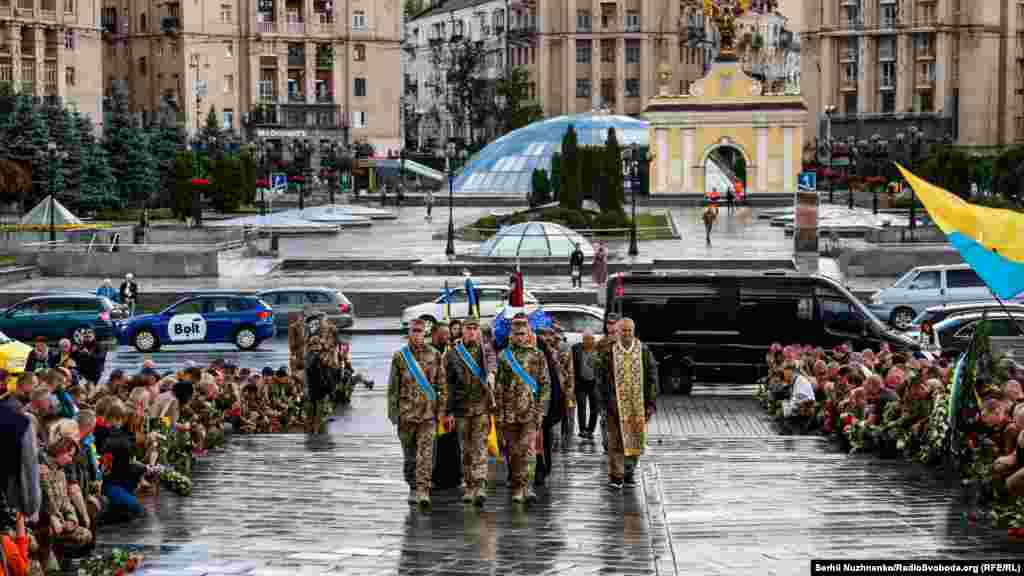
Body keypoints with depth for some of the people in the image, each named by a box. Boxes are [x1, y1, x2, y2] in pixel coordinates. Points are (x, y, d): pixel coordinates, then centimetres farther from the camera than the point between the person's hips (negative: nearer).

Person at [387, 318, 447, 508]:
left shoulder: (434, 355, 4)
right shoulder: (400, 356, 3)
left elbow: (442, 385, 7)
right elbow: (393, 387, 4)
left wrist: (441, 410, 2)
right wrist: (393, 412, -1)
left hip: (428, 412, -1)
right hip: (406, 412, 1)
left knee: (426, 453, -9)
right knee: (409, 454, 10)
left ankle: (423, 490, -10)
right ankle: (413, 487, 23)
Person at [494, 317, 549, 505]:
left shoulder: (537, 356, 6)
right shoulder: (503, 356, 6)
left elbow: (545, 385, 6)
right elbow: (498, 387, 5)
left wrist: (540, 410, -3)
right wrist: (499, 414, -1)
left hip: (530, 412, -1)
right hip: (509, 412, 1)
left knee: (527, 449, -13)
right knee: (513, 452, 7)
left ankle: (524, 486, -13)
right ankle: (517, 488, 17)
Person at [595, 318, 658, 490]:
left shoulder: (643, 351, 3)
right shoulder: (610, 352, 2)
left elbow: (652, 379, 5)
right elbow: (602, 380, 5)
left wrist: (650, 404, 0)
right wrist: (605, 403, 0)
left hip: (638, 404, 1)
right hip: (616, 404, -1)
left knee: (635, 440, 7)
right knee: (616, 440, -4)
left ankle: (630, 472, 23)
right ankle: (616, 476, 0)